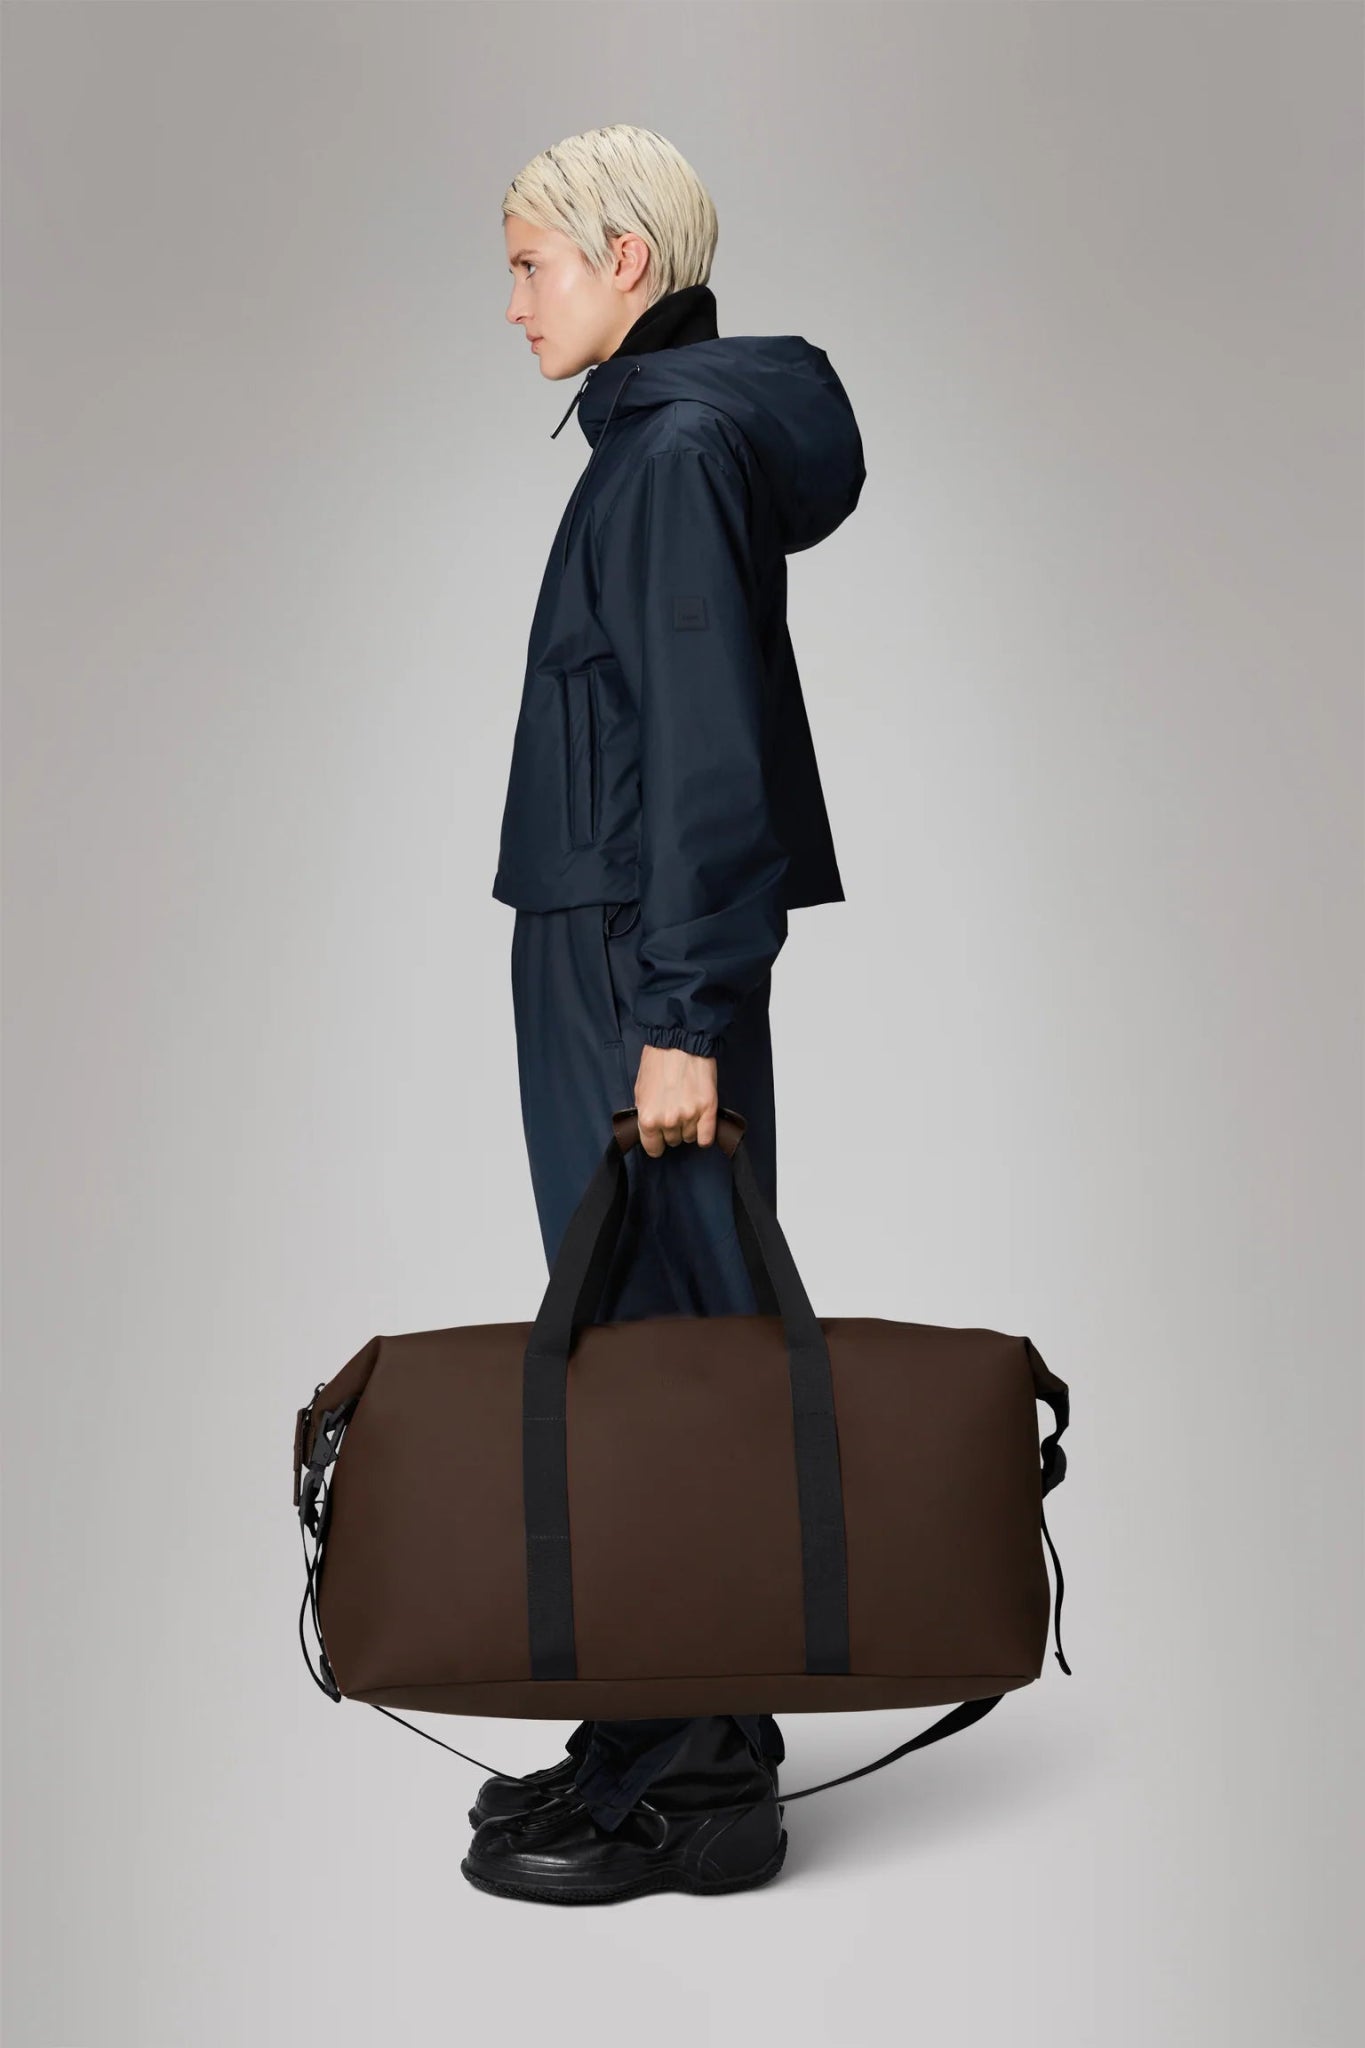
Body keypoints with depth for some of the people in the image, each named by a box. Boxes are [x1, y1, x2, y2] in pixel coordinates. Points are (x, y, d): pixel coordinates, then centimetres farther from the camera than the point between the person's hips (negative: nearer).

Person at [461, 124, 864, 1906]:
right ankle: (663, 1739, 24)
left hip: (645, 968, -10)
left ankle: (694, 1790, 6)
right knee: (644, 1336, 13)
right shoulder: (661, 438, 17)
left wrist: (679, 1016, -20)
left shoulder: (679, 449, -12)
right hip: (620, 953, 10)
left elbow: (703, 754, -19)